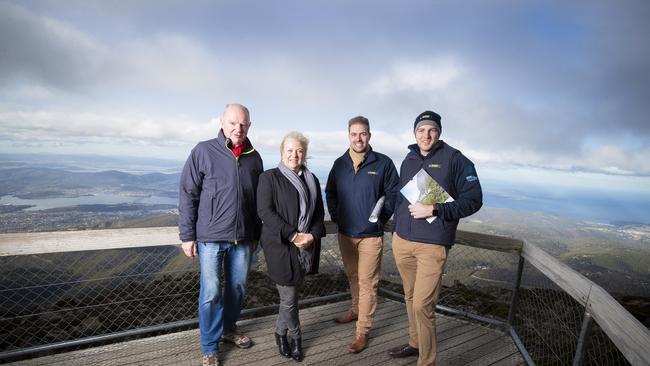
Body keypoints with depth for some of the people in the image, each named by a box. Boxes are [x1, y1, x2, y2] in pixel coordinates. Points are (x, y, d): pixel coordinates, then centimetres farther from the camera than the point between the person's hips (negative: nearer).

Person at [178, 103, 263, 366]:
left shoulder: (254, 157, 4)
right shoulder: (204, 151, -6)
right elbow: (188, 195, -5)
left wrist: (255, 234, 14)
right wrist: (187, 235, -6)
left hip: (242, 238, 4)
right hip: (211, 237, -3)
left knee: (238, 287, 15)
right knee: (211, 292, 4)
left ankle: (229, 328, 40)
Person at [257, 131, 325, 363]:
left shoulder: (312, 180, 12)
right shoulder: (269, 177, -3)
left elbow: (319, 213, 12)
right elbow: (264, 211, -12)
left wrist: (312, 235, -7)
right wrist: (292, 235, -16)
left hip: (306, 246, 5)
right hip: (280, 246, -4)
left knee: (290, 295, 14)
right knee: (289, 298, 3)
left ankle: (281, 333, 38)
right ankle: (296, 337, 30)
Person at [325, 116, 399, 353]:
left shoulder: (383, 163, -7)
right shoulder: (340, 164, 4)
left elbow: (394, 193, -2)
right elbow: (330, 193, 14)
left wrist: (381, 218, -6)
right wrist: (335, 216, 5)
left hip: (371, 235, -4)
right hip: (345, 233, 4)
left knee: (367, 283, 2)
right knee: (352, 277, 21)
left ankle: (362, 331, 15)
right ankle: (356, 310, 42)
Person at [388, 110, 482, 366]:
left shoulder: (455, 159, -6)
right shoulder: (408, 161, 11)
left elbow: (474, 200, -10)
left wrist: (433, 210, -19)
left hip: (432, 245, -5)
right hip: (401, 241, 5)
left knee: (422, 304, -4)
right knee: (410, 298, 17)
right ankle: (415, 343, 38)